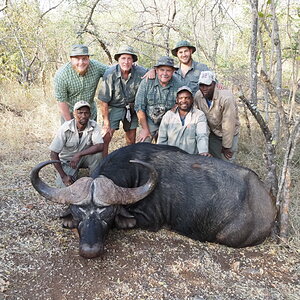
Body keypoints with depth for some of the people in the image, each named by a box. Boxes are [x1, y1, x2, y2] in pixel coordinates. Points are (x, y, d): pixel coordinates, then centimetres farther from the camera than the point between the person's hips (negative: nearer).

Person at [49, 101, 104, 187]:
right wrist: (63, 176, -25)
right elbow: (53, 154, -22)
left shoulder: (94, 126, -19)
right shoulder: (65, 128, -24)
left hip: (85, 157, 1)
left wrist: (79, 154, -38)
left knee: (97, 154, -30)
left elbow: (100, 146, -31)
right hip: (67, 160, -1)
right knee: (64, 185, -22)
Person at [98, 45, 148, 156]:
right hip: (114, 107, -2)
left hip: (132, 108, 3)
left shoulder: (141, 72, -15)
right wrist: (106, 122, -15)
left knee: (131, 140, 11)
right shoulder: (110, 74, -20)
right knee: (105, 138, -11)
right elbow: (104, 101, -15)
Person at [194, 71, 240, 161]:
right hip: (213, 134, 5)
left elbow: (228, 125, -26)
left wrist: (226, 147, -20)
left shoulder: (226, 98, -30)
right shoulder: (198, 96, -12)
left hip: (230, 134, -5)